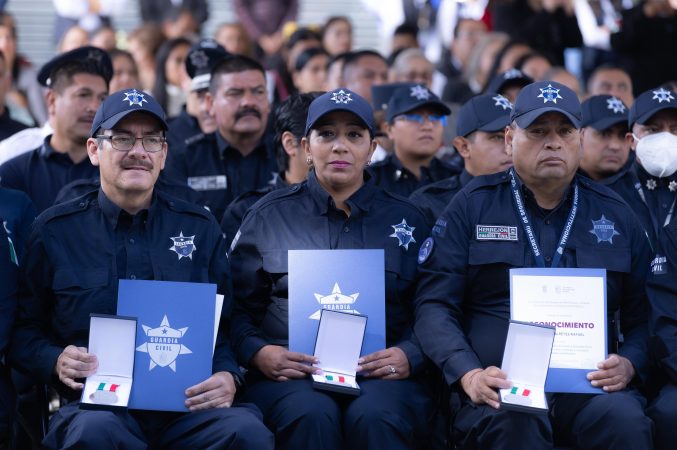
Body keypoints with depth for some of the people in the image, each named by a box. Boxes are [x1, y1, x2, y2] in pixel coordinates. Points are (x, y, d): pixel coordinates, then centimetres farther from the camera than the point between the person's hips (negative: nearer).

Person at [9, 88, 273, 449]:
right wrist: (56, 361, -8)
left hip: (190, 405, 2)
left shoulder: (200, 228, 17)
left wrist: (227, 376, -6)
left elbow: (229, 325, 15)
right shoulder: (55, 231, 12)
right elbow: (24, 329, 14)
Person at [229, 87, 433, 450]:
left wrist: (409, 356, -10)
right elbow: (237, 306, 10)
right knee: (311, 416, -35)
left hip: (380, 375, 0)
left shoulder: (406, 218, 14)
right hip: (291, 372, 0)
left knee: (375, 417, -35)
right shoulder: (268, 216, 13)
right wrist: (258, 352, -10)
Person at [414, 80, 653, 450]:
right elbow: (434, 304, 4)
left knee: (625, 420, -33)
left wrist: (628, 364, -4)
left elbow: (642, 315, 19)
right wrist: (468, 374, -14)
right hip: (500, 383, -2)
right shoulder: (473, 206, 10)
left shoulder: (614, 215, 17)